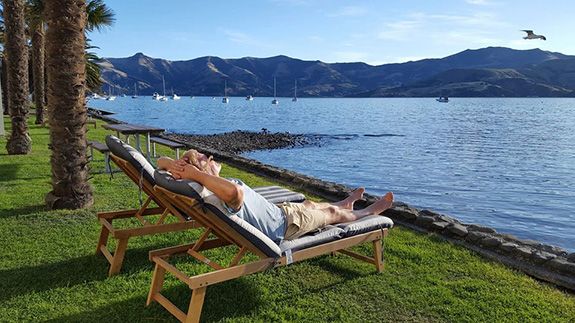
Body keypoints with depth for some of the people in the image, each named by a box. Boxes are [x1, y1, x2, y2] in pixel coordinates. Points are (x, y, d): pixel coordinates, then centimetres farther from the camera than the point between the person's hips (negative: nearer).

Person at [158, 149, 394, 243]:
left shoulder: (211, 189, -17)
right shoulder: (226, 195, -41)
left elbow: (161, 161, -10)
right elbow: (235, 190, -69)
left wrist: (173, 165, -34)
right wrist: (194, 174, -55)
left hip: (276, 213, 9)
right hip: (286, 225, -9)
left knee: (310, 203, 32)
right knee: (332, 213, 16)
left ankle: (347, 203, 64)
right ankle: (369, 212, 47)